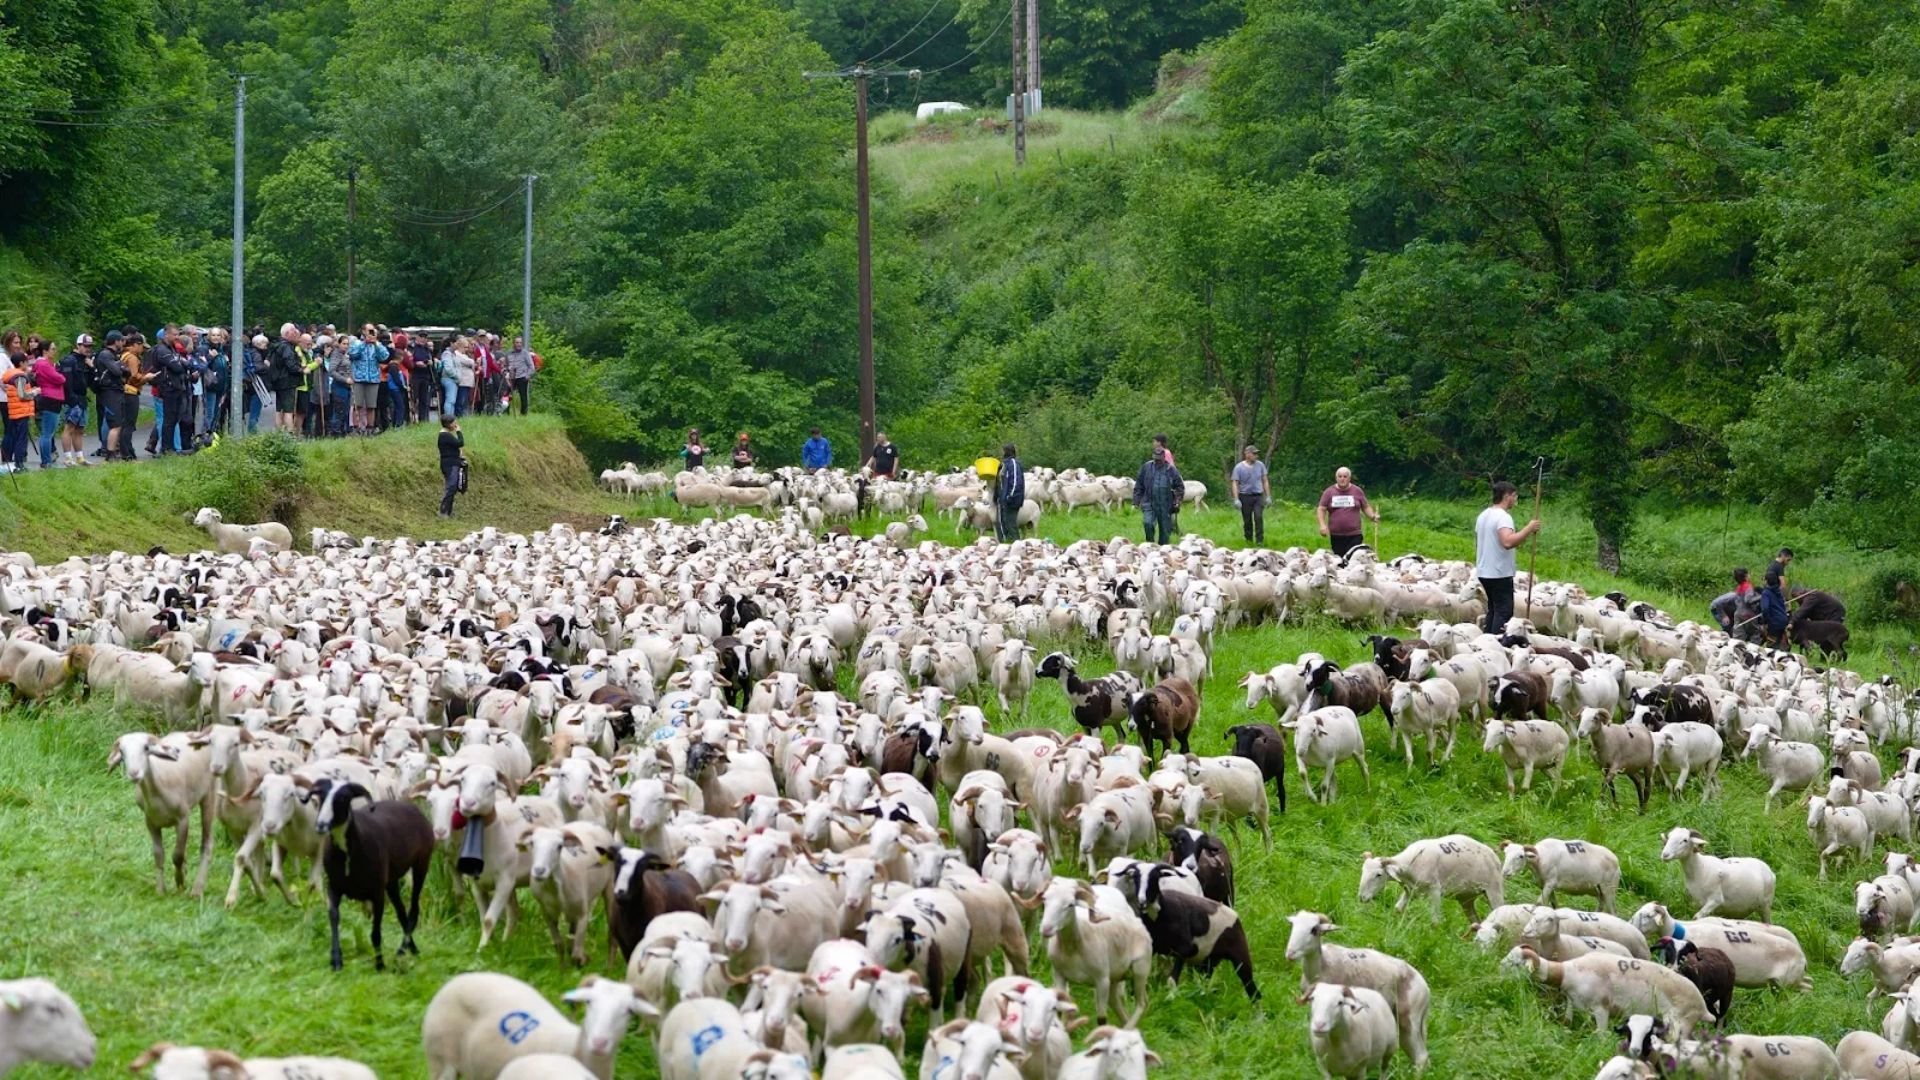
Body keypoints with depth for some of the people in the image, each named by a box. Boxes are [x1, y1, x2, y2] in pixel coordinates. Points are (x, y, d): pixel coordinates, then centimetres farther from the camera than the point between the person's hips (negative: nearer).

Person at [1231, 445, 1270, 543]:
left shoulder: (1260, 465, 5)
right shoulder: (1239, 468, -3)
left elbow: (1265, 481, 12)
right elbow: (1235, 484, -3)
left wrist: (1268, 496, 9)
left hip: (1258, 496, 1)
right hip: (1245, 497, -1)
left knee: (1259, 517, -14)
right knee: (1247, 520, 5)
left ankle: (1260, 540, -12)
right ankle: (1249, 540, 19)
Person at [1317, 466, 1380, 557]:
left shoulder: (1357, 491, 6)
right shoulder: (1329, 492, 5)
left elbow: (1366, 507, 14)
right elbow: (1321, 509, 4)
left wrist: (1373, 516, -5)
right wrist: (1322, 525, -10)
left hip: (1354, 535, -1)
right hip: (1336, 535, 1)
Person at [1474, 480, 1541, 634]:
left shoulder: (1484, 515, 12)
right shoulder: (1503, 517, -17)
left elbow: (1477, 543, 20)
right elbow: (1508, 542, -33)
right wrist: (1529, 529, -26)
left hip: (1484, 571, 9)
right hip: (1500, 574, -9)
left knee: (1493, 610, 16)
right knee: (1504, 612, -7)